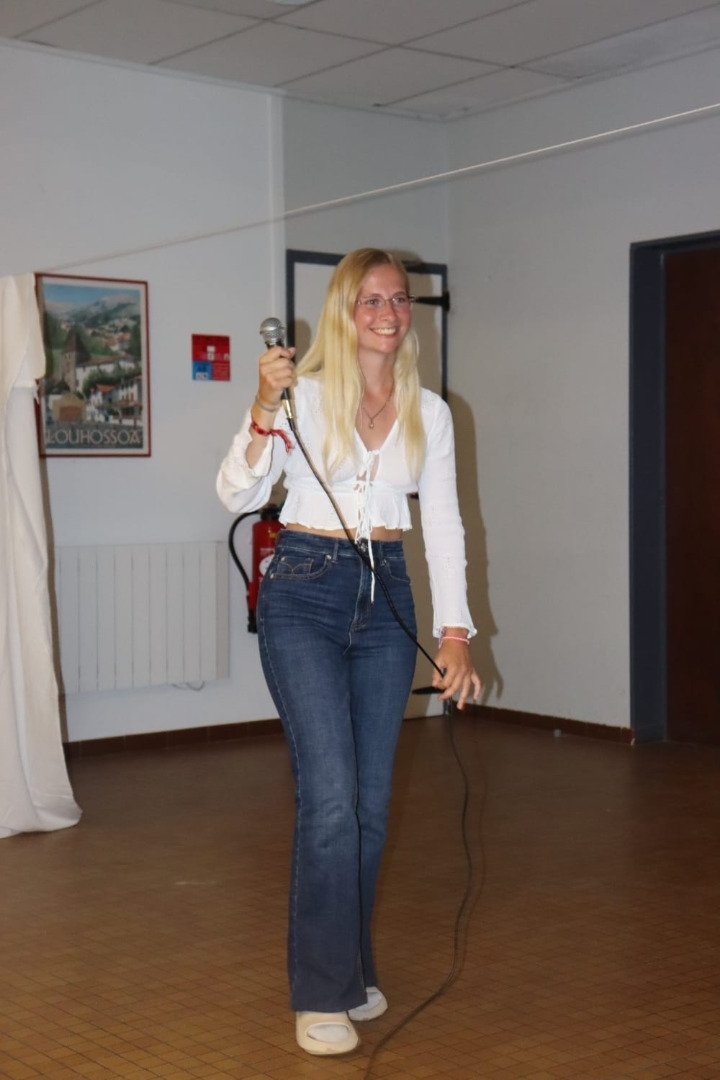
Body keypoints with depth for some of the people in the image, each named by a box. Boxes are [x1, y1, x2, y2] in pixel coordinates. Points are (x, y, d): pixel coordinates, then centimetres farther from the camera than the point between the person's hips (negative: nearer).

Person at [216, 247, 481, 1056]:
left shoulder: (429, 413, 7)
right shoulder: (304, 394, -5)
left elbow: (442, 526, 7)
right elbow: (238, 495, -11)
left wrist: (454, 632, 1)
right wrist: (264, 408, -25)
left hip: (385, 600, 4)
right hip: (304, 594, -4)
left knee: (371, 804, 9)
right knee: (331, 799, -10)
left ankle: (352, 969, 27)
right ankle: (321, 994, 3)